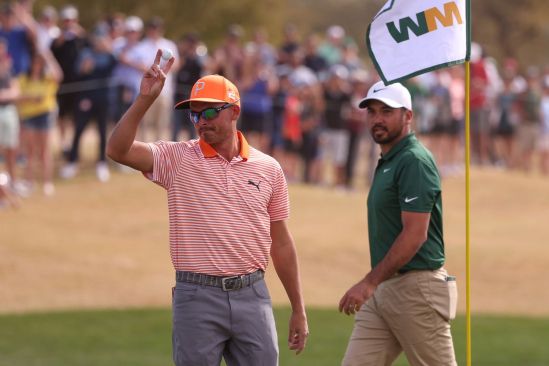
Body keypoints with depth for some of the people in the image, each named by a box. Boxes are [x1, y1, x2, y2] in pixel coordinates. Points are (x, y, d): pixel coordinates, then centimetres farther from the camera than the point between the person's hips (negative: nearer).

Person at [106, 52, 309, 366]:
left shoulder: (268, 168, 8)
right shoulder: (177, 159, 2)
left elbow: (281, 243, 12)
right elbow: (118, 149, -14)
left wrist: (299, 310, 12)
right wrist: (145, 99, -23)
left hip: (252, 294, 2)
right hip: (197, 296, -2)